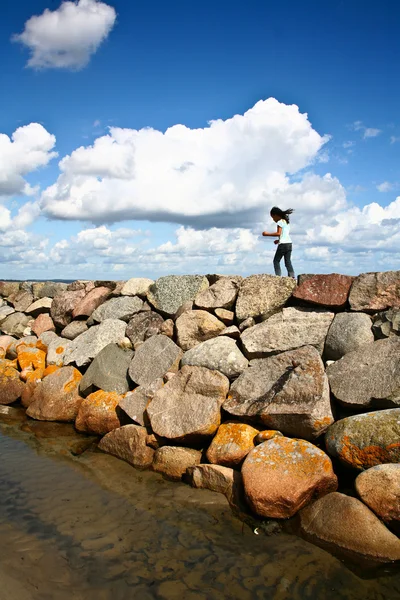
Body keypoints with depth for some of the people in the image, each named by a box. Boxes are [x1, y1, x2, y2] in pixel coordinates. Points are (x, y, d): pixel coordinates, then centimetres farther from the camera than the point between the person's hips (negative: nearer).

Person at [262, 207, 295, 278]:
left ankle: (278, 276, -8)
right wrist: (279, 240, 21)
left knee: (276, 261, 1)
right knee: (288, 261, 7)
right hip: (289, 243, 8)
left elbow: (278, 233, -17)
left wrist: (267, 234, -11)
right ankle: (292, 276, -2)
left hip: (283, 244, -8)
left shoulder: (280, 222, -6)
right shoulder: (287, 222, 20)